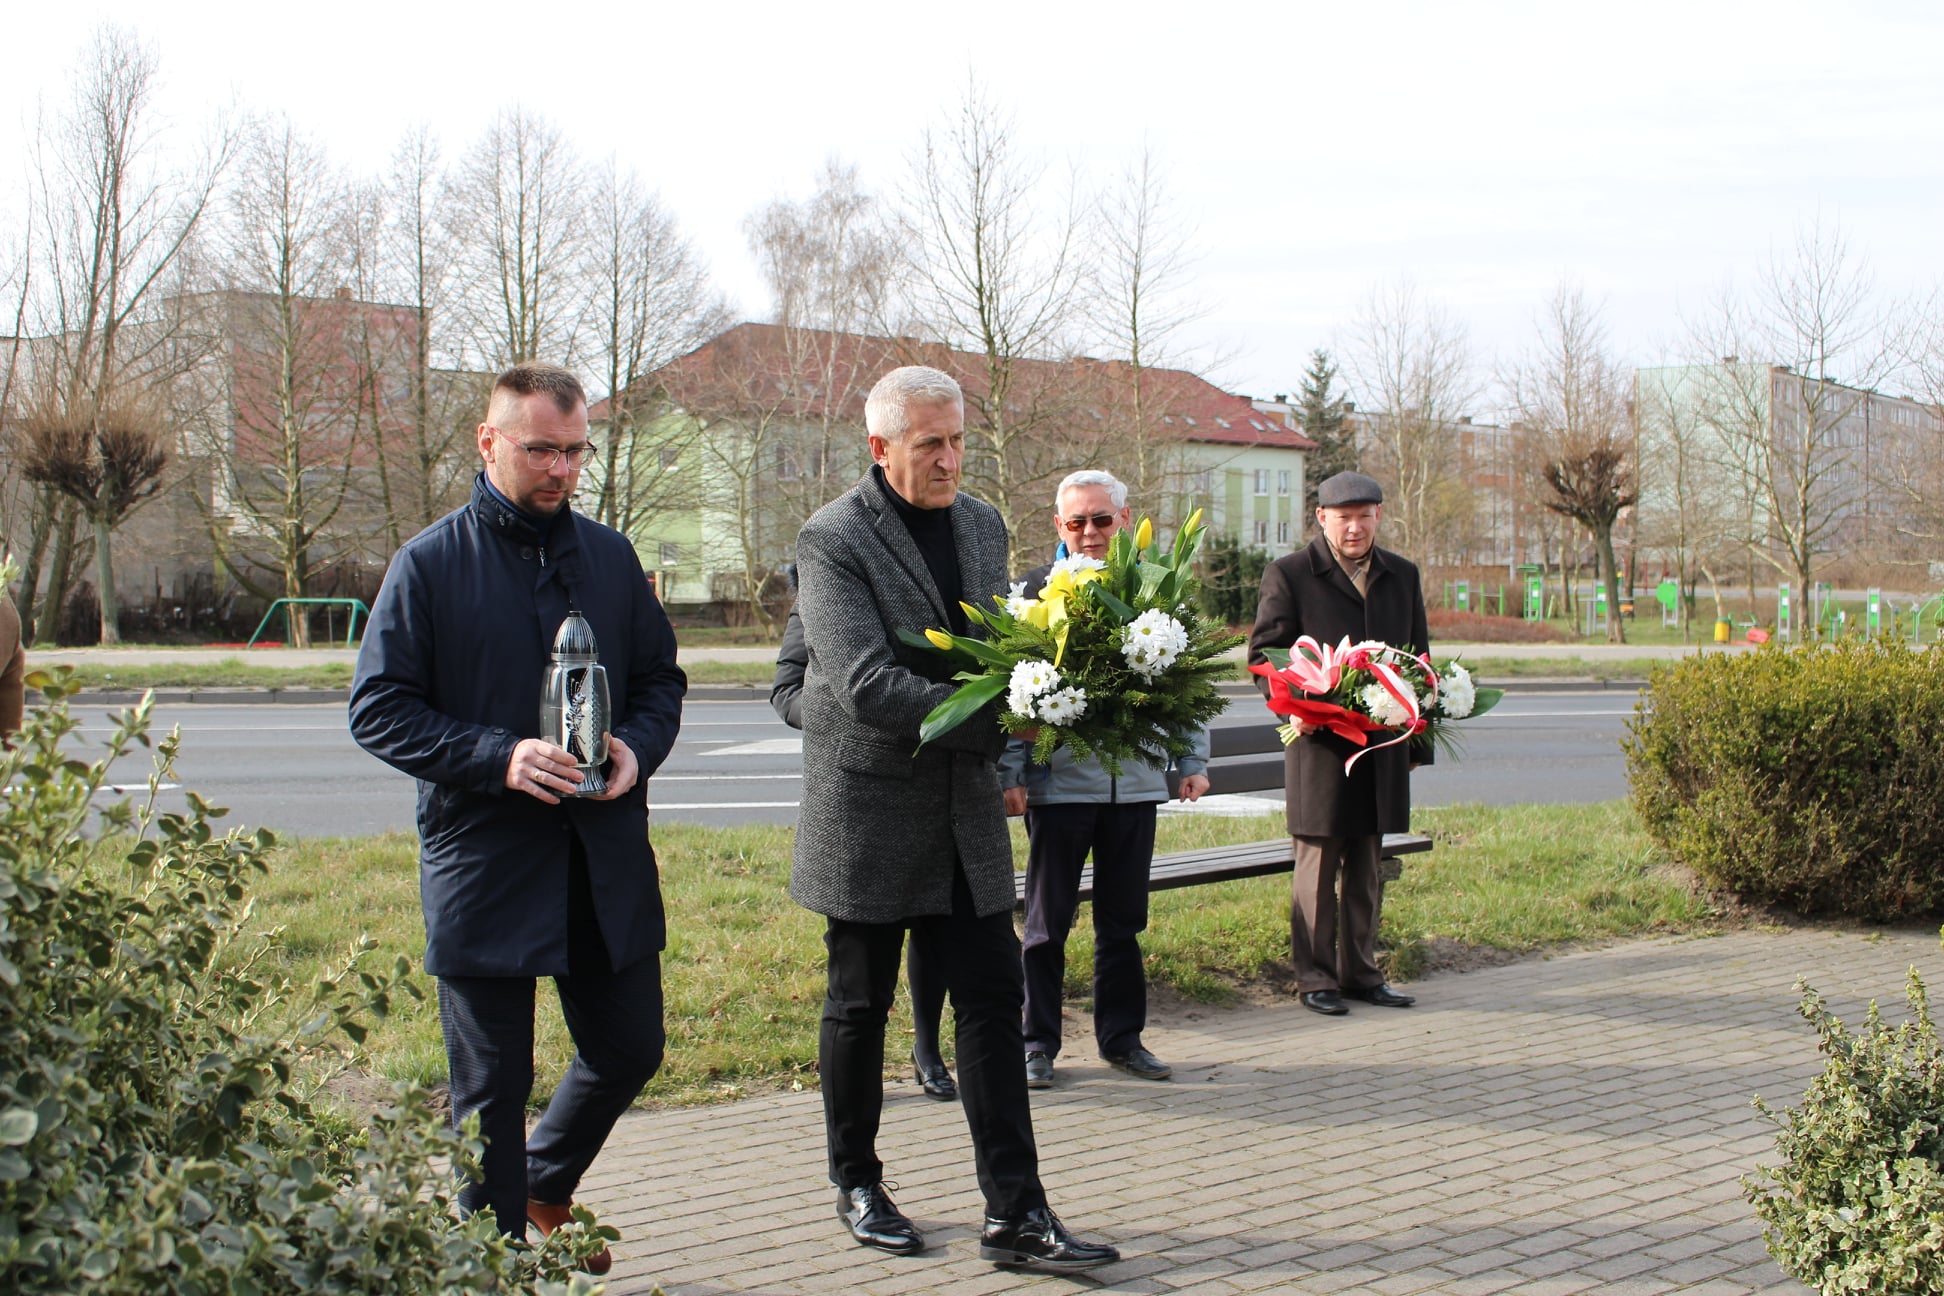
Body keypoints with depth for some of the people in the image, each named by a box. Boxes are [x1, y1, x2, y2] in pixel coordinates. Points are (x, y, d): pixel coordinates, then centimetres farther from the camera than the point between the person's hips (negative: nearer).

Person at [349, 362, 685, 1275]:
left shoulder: (610, 556, 9)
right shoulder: (430, 564, -4)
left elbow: (660, 678, 15)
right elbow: (378, 710, -6)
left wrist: (637, 747, -7)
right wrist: (497, 757, -20)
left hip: (606, 860, 5)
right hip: (484, 865, -4)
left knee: (629, 1050, 14)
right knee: (490, 1089, 4)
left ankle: (543, 1188, 40)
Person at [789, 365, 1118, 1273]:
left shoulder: (982, 524, 9)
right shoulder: (833, 541, -13)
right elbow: (864, 683, -23)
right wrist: (997, 717, -28)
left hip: (967, 807, 5)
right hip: (870, 812, -5)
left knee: (992, 1002, 1)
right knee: (859, 1007, 8)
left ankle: (1016, 1215, 4)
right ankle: (857, 1186, 26)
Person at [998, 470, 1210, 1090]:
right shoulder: (1035, 589, -2)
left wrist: (1193, 761, 7)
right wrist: (1010, 775, -8)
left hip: (1135, 779, 3)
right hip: (1058, 779, -2)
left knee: (1123, 919, 12)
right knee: (1048, 920, 7)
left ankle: (1122, 1037, 23)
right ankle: (1038, 1042, 16)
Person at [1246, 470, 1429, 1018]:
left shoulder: (1402, 576, 14)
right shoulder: (1289, 575, 0)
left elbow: (1418, 659, 19)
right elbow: (1263, 652, -2)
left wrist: (1417, 740, 14)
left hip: (1382, 746, 5)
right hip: (1320, 744, -4)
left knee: (1366, 870, 11)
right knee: (1318, 866, 0)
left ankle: (1361, 973, 20)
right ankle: (1315, 978, 8)